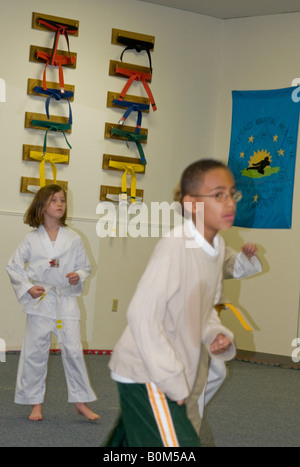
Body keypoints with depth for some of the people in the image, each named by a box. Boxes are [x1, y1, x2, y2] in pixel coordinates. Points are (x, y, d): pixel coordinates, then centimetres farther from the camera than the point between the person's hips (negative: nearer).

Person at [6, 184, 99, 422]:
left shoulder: (74, 239, 1)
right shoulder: (32, 239, -1)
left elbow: (86, 266, 11)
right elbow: (13, 266, 5)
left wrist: (79, 276, -10)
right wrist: (27, 288, -7)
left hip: (67, 300, 1)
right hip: (40, 302, 0)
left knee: (73, 349, -2)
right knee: (35, 352, 3)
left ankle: (81, 401, 11)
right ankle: (36, 403, 17)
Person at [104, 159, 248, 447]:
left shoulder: (217, 247, 3)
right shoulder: (175, 246, -23)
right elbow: (142, 315, -25)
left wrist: (216, 335, -2)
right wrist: (173, 382, -19)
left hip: (172, 375, 9)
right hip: (145, 375, -9)